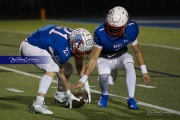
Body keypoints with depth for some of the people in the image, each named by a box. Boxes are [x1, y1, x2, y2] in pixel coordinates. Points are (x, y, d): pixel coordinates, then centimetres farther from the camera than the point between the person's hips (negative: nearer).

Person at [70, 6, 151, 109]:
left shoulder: (131, 29, -21)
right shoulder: (101, 33, -29)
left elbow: (137, 51, -4)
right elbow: (94, 58, -24)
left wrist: (144, 71, -3)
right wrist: (83, 80, -27)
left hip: (121, 56, 2)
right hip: (104, 58, -2)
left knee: (129, 64, -33)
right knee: (104, 75, -34)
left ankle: (131, 99, -25)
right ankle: (104, 96, -1)